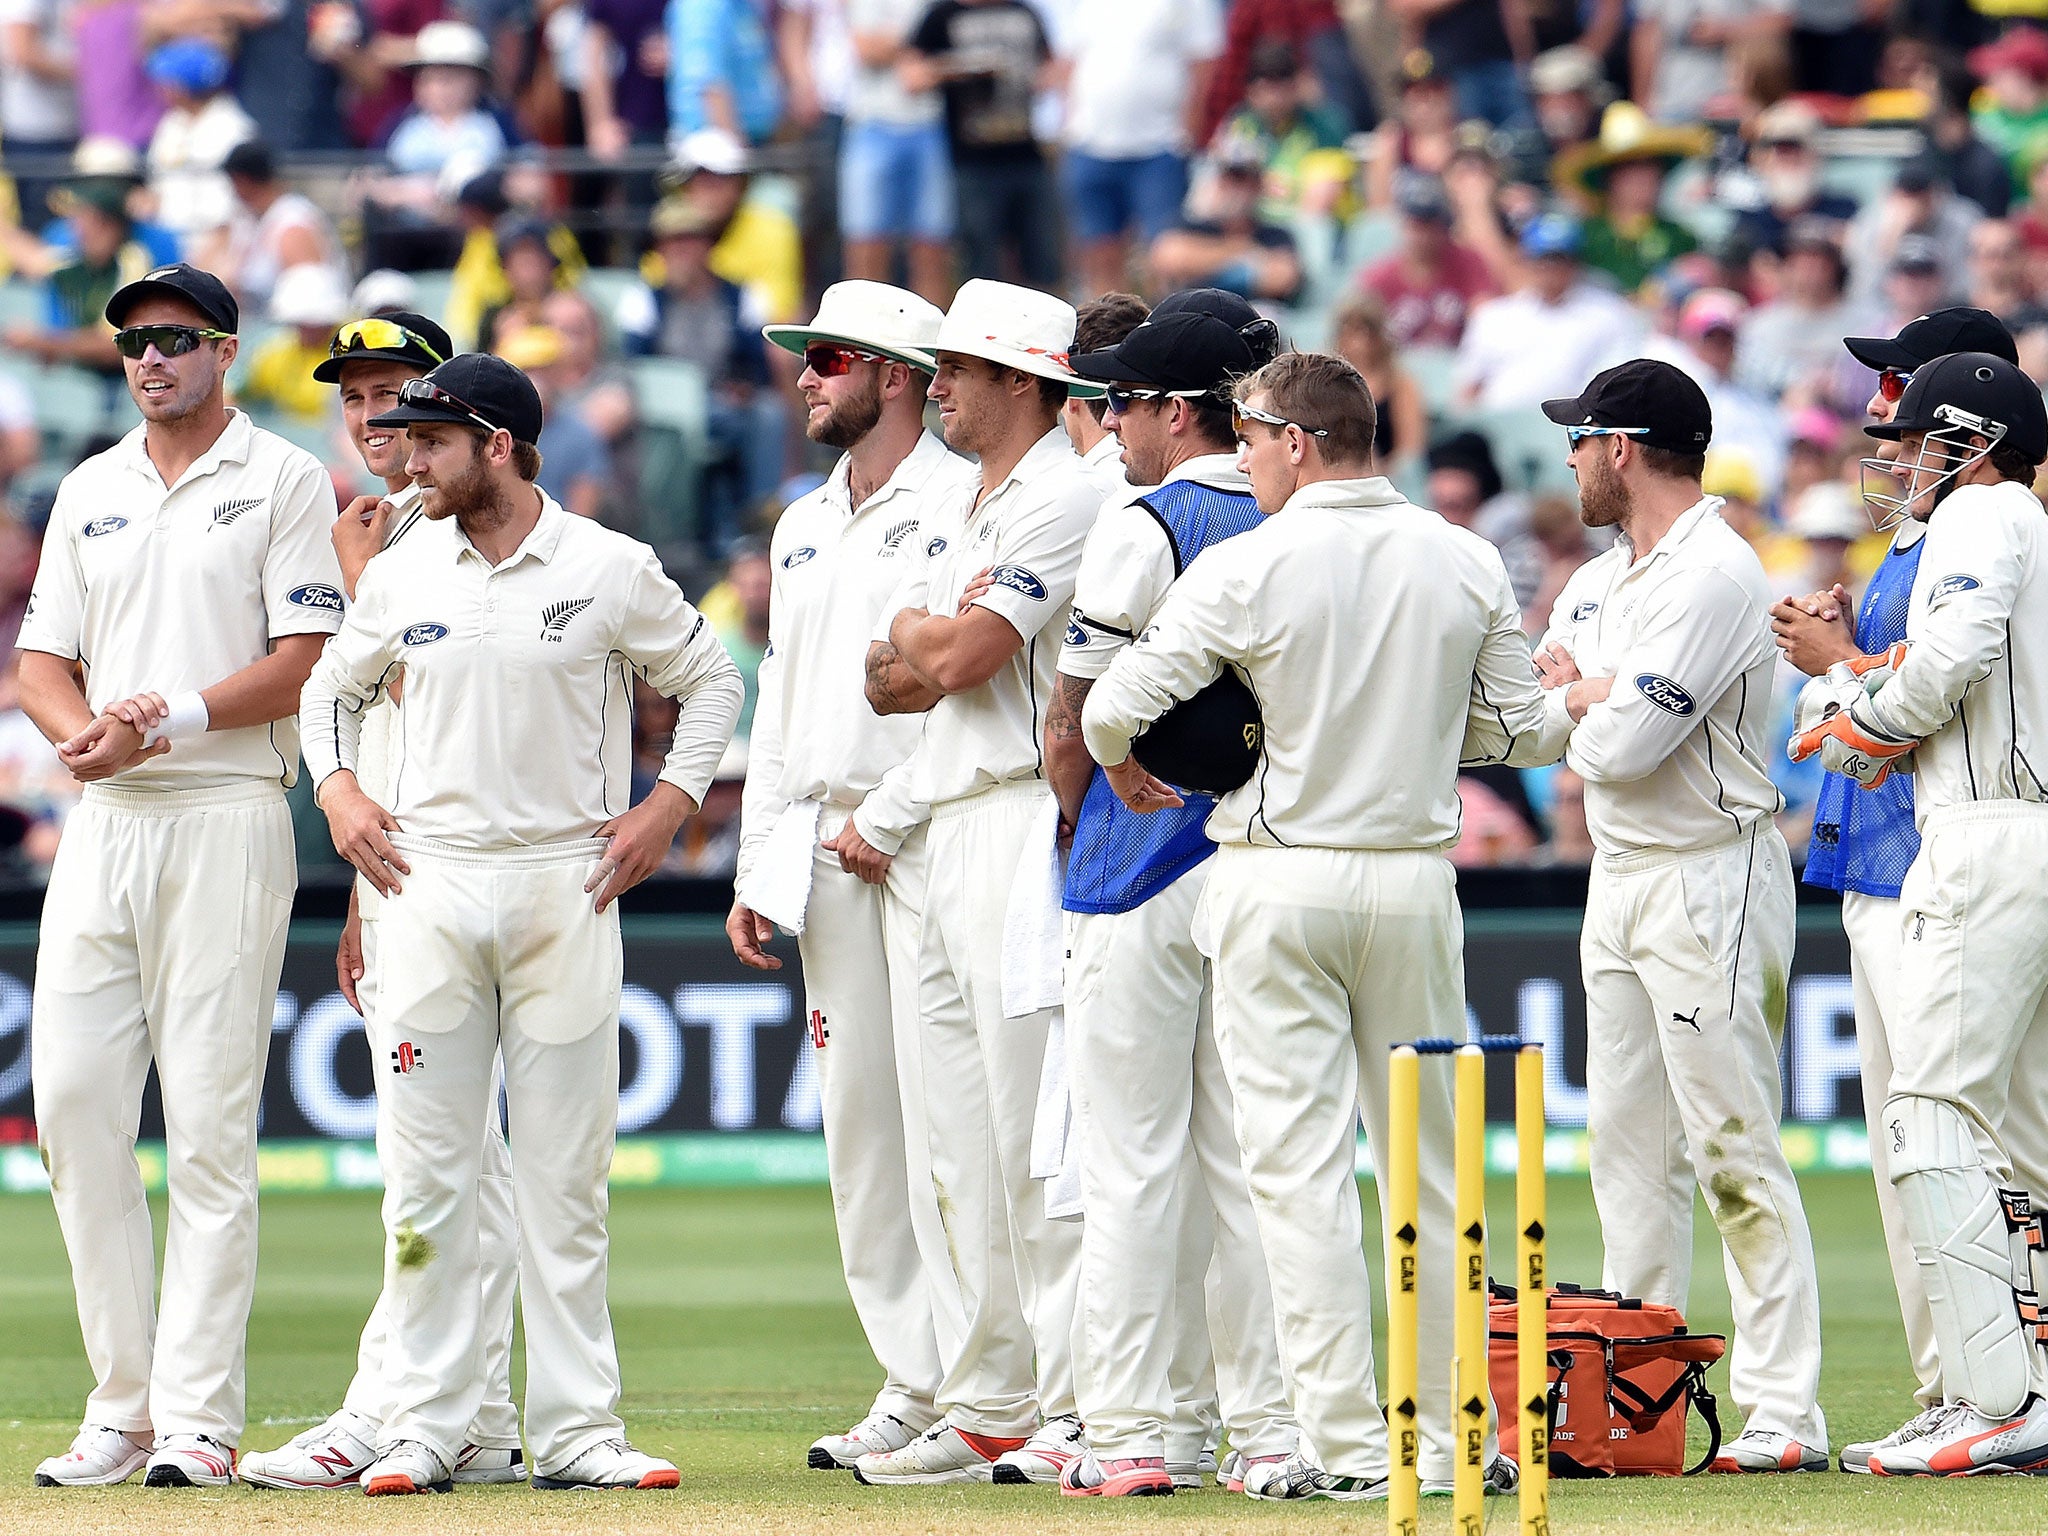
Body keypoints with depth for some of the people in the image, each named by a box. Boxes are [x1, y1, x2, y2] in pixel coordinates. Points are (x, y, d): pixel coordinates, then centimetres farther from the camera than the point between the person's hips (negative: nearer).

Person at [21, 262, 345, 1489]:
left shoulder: (285, 480, 2)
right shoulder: (90, 491, 18)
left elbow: (308, 658, -6)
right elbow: (45, 660, 15)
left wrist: (175, 717, -18)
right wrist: (87, 733, -7)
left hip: (226, 821, -6)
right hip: (102, 824, 6)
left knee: (210, 1122, -7)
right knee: (75, 1105, 0)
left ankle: (199, 1418, -7)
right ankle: (124, 1406, 7)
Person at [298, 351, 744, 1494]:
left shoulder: (612, 571, -1)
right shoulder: (400, 578, 7)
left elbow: (711, 679, 10)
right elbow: (333, 688, 22)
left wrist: (669, 806, 0)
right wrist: (337, 790, 6)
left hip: (568, 885, -2)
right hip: (430, 884, 2)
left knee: (567, 1170, 0)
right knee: (428, 1164, 0)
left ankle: (578, 1428, 2)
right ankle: (426, 1422, 4)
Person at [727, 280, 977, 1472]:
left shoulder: (965, 501, -4)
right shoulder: (802, 529, 21)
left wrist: (897, 815, -16)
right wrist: (759, 867, 17)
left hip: (933, 842, -8)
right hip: (823, 855, 8)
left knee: (944, 1114, -12)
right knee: (858, 1121, 6)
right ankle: (913, 1387, 9)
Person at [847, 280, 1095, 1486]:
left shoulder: (1065, 501, -9)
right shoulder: (964, 514, 21)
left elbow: (960, 660, -17)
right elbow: (889, 681, 18)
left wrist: (921, 636, 4)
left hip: (1025, 831, -10)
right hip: (945, 842, 10)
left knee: (1040, 1139, -12)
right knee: (969, 1148, 10)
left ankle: (1080, 1408, -13)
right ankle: (990, 1409, 14)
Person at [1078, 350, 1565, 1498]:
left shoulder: (1244, 568, -11)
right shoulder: (1466, 564, 2)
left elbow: (1115, 707, -12)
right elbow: (1529, 730, 6)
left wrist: (1127, 770, 10)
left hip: (1281, 882, -4)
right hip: (1417, 876, 4)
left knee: (1302, 1165, -2)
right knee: (1433, 1164, 12)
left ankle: (1347, 1444, -6)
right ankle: (1463, 1434, 13)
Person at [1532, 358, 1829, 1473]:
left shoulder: (1714, 575, -15)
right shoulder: (1599, 581, 17)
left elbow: (1623, 744, -21)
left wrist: (1580, 697, -1)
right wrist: (1596, 692, -7)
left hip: (1710, 879, -9)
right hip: (1619, 879, 9)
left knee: (1733, 1150, -11)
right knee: (1630, 1151, 10)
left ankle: (1783, 1413, -13)